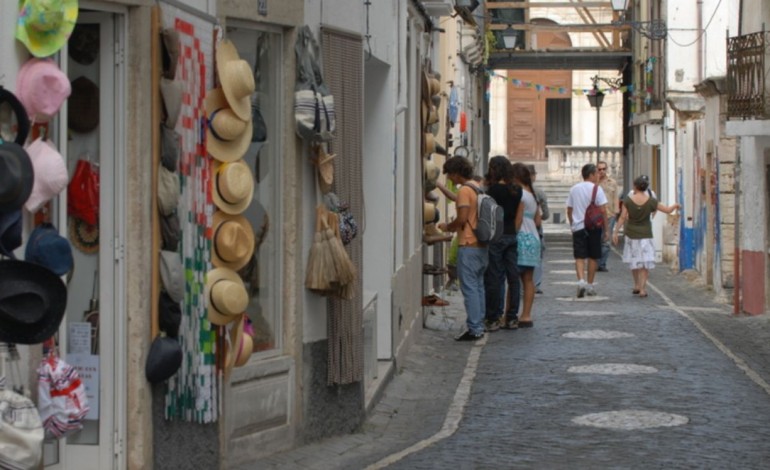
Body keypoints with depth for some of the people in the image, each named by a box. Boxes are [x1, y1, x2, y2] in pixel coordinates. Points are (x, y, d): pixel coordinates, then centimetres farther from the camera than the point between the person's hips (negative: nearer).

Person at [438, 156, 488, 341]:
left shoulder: (464, 190, -14)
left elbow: (462, 218, -20)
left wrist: (448, 227, -3)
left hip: (469, 246, -9)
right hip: (482, 244, 9)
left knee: (469, 288, -6)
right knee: (478, 286, 13)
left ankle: (474, 329, -6)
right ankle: (479, 325, 16)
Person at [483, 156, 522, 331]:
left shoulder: (494, 189, -12)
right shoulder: (517, 190, 6)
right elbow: (518, 213, 11)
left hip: (496, 236, -6)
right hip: (512, 235, 6)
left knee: (493, 278, -1)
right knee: (513, 276, 8)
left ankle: (493, 318, 0)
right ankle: (512, 318, 11)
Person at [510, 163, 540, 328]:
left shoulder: (519, 194, -10)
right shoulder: (532, 195, 16)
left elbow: (518, 220, -15)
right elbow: (537, 221, 17)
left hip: (522, 238, -9)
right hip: (533, 237, 9)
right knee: (528, 279, 8)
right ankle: (526, 315, 8)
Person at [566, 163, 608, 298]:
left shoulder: (574, 189, 7)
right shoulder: (596, 189, -6)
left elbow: (569, 210, 11)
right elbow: (602, 210, -8)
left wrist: (572, 225, 23)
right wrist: (606, 229, -3)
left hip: (578, 227, 2)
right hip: (594, 227, -2)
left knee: (579, 257, -1)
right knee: (593, 257, 10)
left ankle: (581, 281, -23)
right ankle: (590, 285, 16)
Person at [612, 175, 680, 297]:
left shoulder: (628, 200, -10)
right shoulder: (651, 201, -8)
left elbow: (623, 218, -10)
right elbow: (668, 210, -2)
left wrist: (615, 232, -4)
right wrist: (675, 206, 19)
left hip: (631, 234, 1)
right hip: (646, 234, -1)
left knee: (634, 261, 18)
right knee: (645, 262, 4)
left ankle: (637, 285, 25)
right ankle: (642, 288, -5)